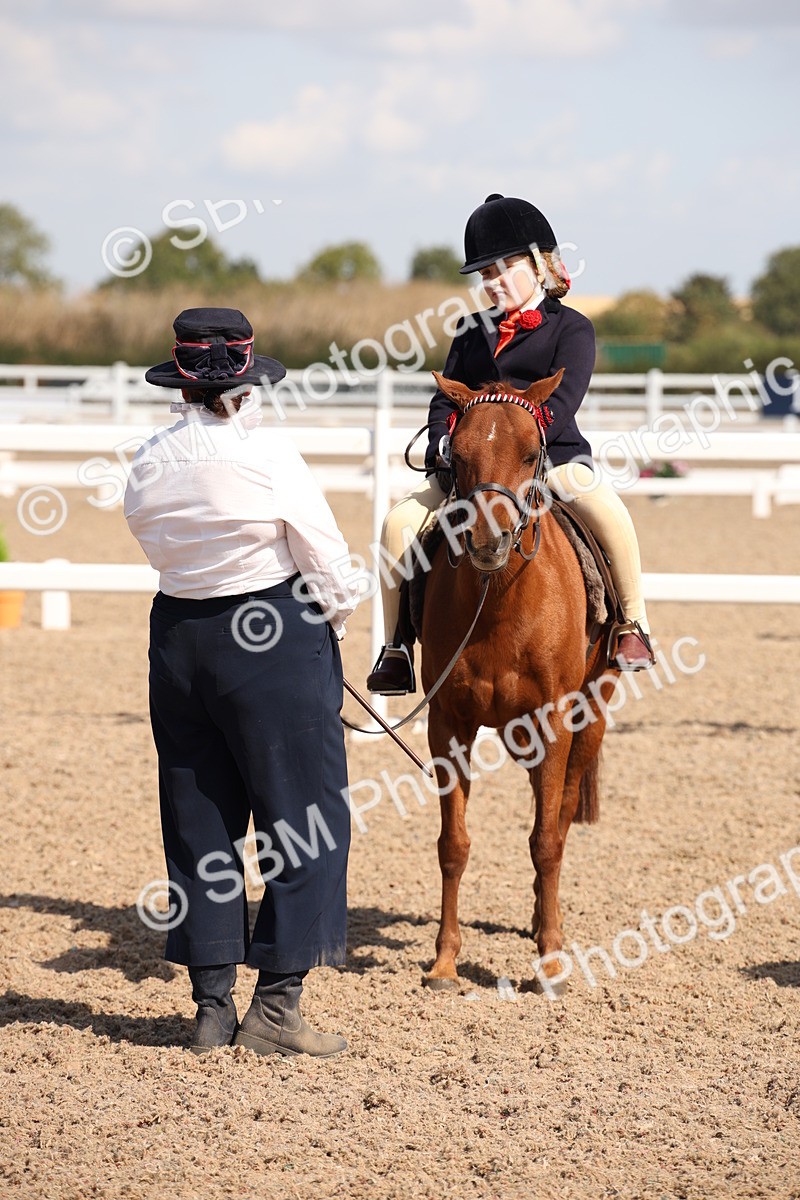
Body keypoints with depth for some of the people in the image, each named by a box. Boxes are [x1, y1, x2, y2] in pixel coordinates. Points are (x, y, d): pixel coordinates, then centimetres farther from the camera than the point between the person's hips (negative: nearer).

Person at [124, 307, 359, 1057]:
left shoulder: (148, 465, 0)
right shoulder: (269, 454, -14)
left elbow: (156, 545, 9)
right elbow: (323, 557, -10)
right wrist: (334, 615, 11)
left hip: (178, 636, 5)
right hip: (274, 638, -5)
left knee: (198, 819, 12)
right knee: (305, 814, 4)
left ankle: (212, 1006, 14)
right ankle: (275, 1003, 1)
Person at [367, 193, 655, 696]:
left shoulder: (571, 328, 3)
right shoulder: (472, 333, 18)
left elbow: (562, 401, -11)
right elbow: (446, 399, 13)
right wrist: (443, 450, -8)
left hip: (551, 454, -4)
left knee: (608, 509, -36)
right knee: (400, 522, -18)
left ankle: (634, 624, -19)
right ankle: (396, 645, -7)